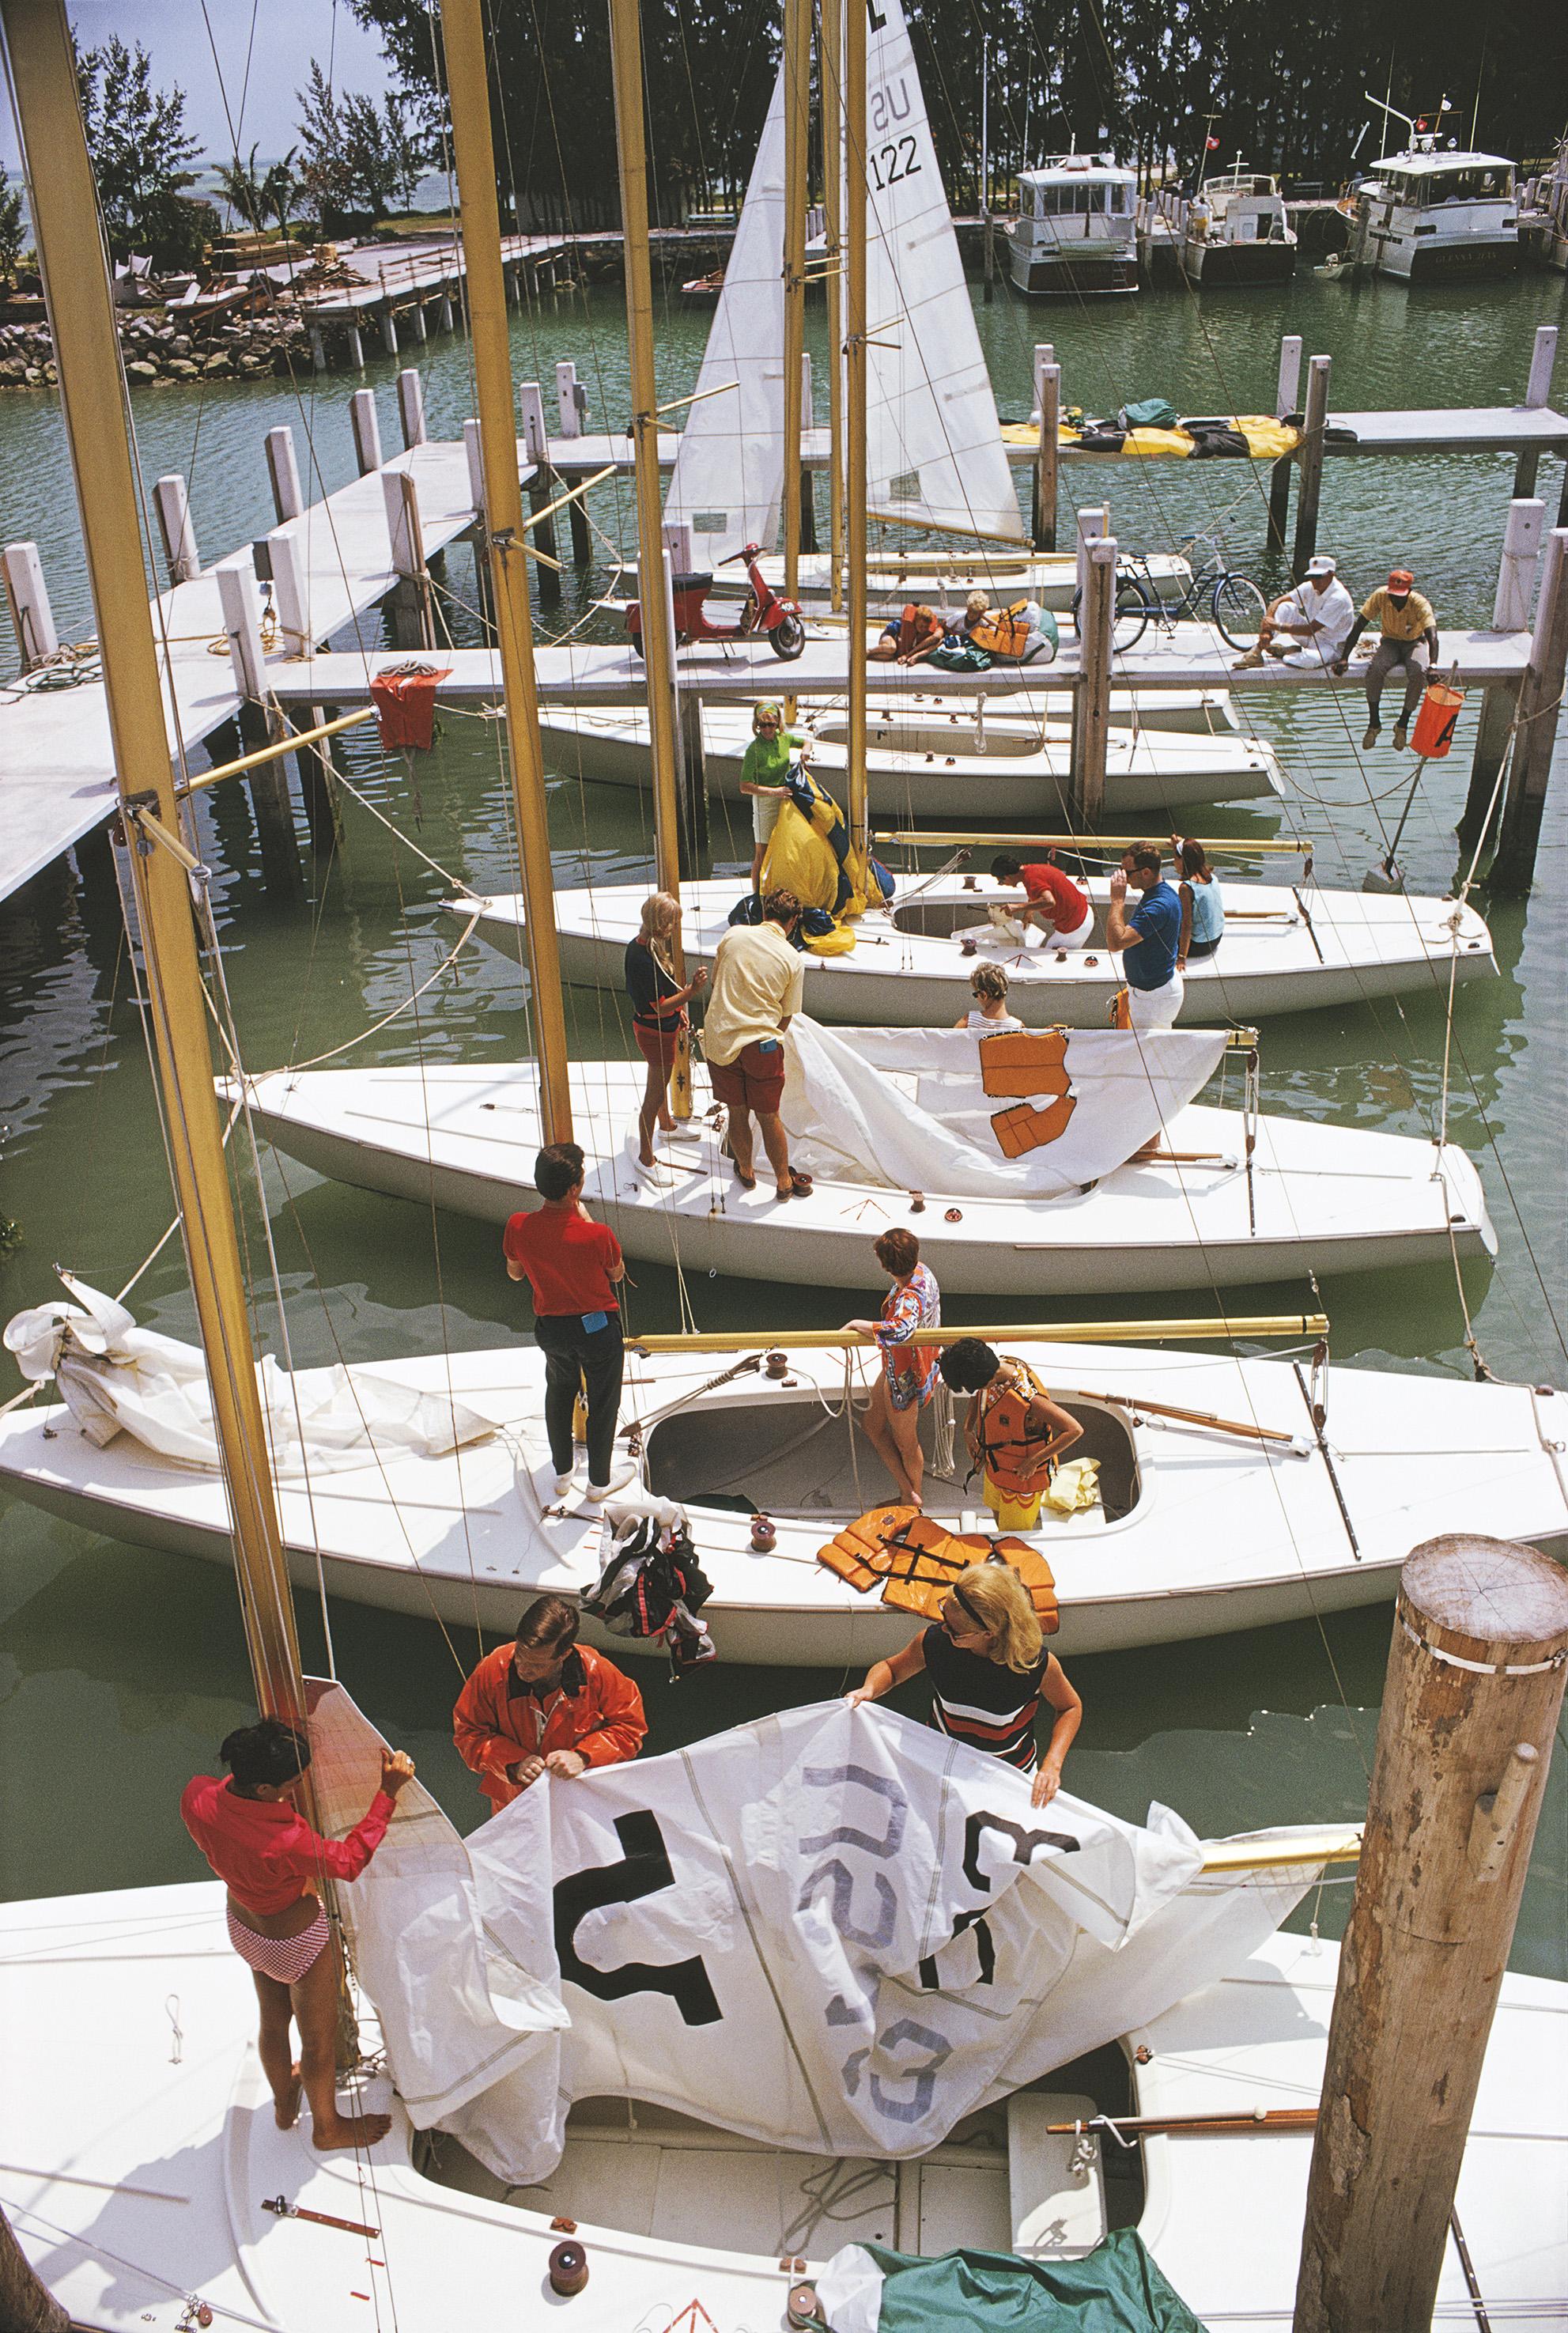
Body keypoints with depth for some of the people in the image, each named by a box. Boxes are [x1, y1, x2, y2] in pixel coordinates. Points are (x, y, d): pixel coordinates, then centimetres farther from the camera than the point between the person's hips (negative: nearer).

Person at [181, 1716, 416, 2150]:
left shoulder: (196, 1795, -28)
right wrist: (387, 1792, -25)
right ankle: (327, 2126, 47)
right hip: (297, 1943, -6)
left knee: (273, 2020, 33)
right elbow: (348, 1860, -25)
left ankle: (284, 2103, 59)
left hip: (244, 1928, 6)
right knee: (319, 2040, 22)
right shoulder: (285, 1842, -44)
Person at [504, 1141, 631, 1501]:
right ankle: (599, 1481, 38)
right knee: (603, 1404, 20)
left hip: (551, 1328, 3)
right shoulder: (597, 1234, -31)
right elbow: (617, 1275, -8)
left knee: (559, 1396, 30)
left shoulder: (518, 1228, -21)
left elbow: (515, 1273, 0)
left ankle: (562, 1474, 44)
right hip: (598, 1328, -3)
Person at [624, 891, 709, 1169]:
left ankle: (666, 1124, 56)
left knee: (661, 1080, 32)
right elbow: (660, 1007, -30)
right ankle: (646, 1156, 17)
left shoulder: (639, 946, -4)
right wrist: (691, 991, -38)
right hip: (656, 1032, -10)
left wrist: (678, 1010, 17)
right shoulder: (645, 958, -34)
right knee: (655, 1094, 4)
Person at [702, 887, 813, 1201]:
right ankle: (785, 1182, 26)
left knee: (737, 1113, 17)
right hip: (762, 1045, -2)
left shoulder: (734, 935, 0)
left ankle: (745, 1172, 36)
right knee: (769, 1118, 12)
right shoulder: (792, 959, -5)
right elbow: (786, 1016, 2)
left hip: (719, 1040, 2)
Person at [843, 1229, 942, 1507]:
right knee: (872, 1424, 24)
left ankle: (912, 1498, 41)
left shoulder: (910, 1298, -38)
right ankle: (907, 1490, 35)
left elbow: (900, 1331, -60)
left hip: (904, 1379, -9)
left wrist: (857, 1324, -44)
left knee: (905, 1443, 16)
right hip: (896, 1367, 9)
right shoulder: (920, 1272, -9)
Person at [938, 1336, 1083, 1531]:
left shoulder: (1027, 1399, -40)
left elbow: (1074, 1430, -35)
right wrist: (968, 1429, -6)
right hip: (995, 1467, 7)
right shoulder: (996, 1365, -18)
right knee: (998, 1515, 31)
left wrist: (1034, 1462, -30)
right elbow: (977, 1396, 7)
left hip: (1021, 1476, -7)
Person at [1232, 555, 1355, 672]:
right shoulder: (1310, 587, -5)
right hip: (1311, 637, 6)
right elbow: (1277, 602, -7)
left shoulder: (1339, 597, -25)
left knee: (1308, 660, -42)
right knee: (1285, 607, -12)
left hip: (1332, 646, -6)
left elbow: (1311, 629, -30)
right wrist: (1266, 630, -22)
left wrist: (1278, 626, -30)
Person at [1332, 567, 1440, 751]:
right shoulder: (1380, 597, -20)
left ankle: (1403, 724, -14)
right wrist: (1344, 658, -26)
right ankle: (1374, 723, -15)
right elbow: (1358, 627, -17)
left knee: (1418, 673, -33)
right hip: (1390, 641, 1)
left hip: (1414, 643, -1)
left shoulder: (1421, 604, -25)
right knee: (1375, 670, -31)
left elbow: (1432, 635, -38)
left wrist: (1433, 665, -55)